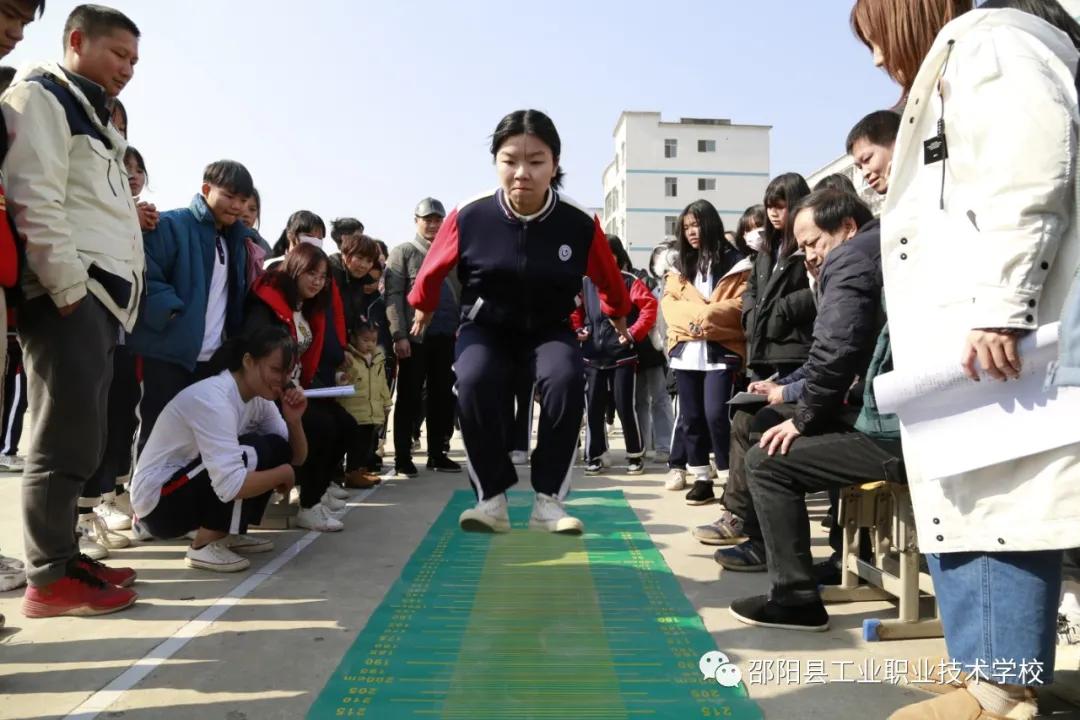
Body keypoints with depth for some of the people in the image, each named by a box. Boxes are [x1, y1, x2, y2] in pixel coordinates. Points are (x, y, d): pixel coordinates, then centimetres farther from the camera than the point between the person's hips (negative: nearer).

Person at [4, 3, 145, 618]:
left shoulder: (93, 116, 28)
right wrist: (70, 290, -17)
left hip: (98, 296, 9)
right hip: (69, 296, -9)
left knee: (80, 439, 10)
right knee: (65, 438, -8)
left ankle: (64, 557, 18)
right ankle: (50, 578, 0)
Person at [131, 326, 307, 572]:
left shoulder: (259, 396, -2)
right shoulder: (213, 399, -28)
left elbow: (297, 458, 5)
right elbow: (231, 486, -37)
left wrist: (294, 420, -15)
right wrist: (284, 473, -20)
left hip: (193, 489, 9)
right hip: (158, 502, -8)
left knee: (278, 447, -3)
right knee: (252, 453, -26)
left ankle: (228, 534, 6)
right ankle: (204, 545, -12)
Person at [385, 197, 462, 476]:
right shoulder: (402, 252, 5)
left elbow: (461, 293, 15)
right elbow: (393, 295, -5)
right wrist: (399, 335, -15)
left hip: (447, 337, 4)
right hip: (415, 337, -4)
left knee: (443, 397, 7)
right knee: (410, 398, 1)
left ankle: (437, 454, 17)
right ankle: (403, 458, 8)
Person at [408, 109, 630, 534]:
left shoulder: (581, 225, -19)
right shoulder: (469, 216, -21)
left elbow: (607, 277, 5)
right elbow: (435, 268, 2)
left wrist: (618, 315, 22)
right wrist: (423, 308, 19)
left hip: (549, 329, 0)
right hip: (486, 327, 0)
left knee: (566, 379, -30)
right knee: (474, 382, -30)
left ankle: (549, 499, -16)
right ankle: (491, 498, -14)